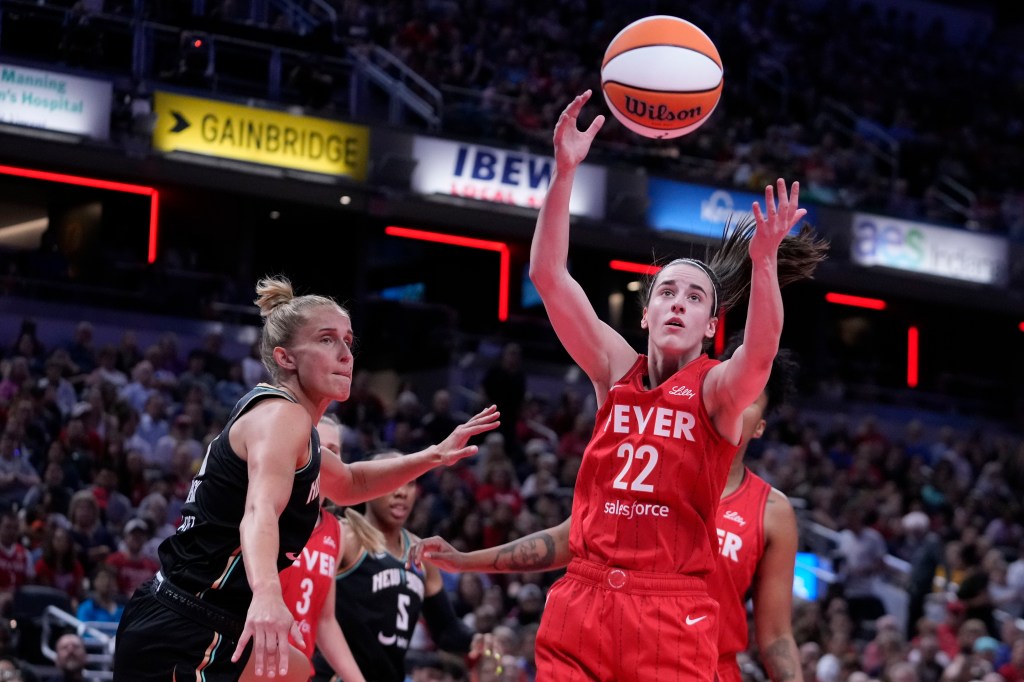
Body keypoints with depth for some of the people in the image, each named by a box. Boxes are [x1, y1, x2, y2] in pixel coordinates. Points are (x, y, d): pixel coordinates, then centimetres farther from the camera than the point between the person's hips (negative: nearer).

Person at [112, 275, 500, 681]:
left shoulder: (276, 417, 18)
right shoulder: (281, 415, -14)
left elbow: (349, 484, 36)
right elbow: (260, 511, -34)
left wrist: (433, 456, 21)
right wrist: (266, 593, -55)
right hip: (185, 635, -11)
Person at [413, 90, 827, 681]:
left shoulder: (718, 389, 2)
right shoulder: (617, 371, 10)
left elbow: (761, 352, -22)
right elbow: (547, 275, 1)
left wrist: (764, 260, -38)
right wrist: (566, 171, -10)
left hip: (673, 616, -3)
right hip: (584, 602, 3)